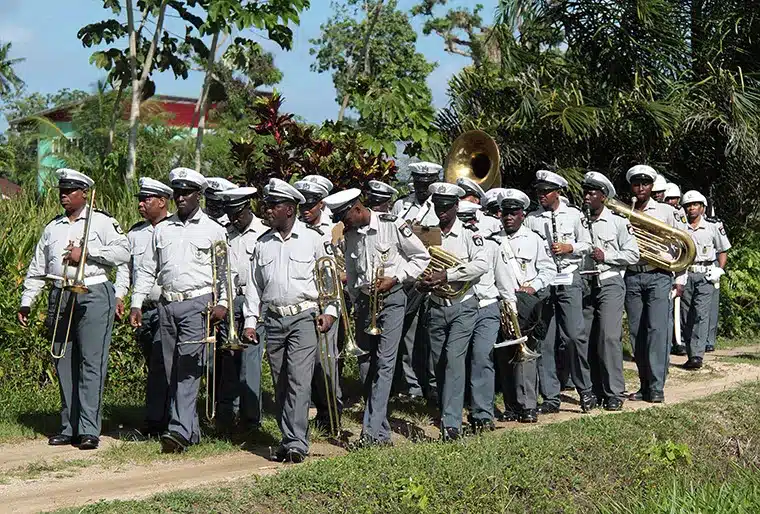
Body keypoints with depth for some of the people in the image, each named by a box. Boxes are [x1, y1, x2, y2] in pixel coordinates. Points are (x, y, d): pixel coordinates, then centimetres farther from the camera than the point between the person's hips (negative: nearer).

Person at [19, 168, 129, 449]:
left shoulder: (101, 221, 3)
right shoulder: (52, 228, 19)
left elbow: (123, 251, -9)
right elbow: (37, 269, 21)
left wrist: (86, 253, -13)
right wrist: (26, 302, 15)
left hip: (93, 296, -6)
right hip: (60, 297, 6)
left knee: (91, 363, -10)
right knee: (64, 364, 7)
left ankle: (89, 429, -11)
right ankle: (69, 428, 13)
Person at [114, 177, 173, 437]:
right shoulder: (135, 233, 16)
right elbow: (125, 266, 22)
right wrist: (119, 295, 9)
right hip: (144, 309, 6)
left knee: (160, 365, -11)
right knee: (154, 365, 10)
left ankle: (155, 420, -8)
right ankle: (161, 418, 17)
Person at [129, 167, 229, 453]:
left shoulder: (213, 230, 5)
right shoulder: (162, 229, 15)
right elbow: (147, 270, 17)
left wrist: (223, 303, -9)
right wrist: (136, 304, 9)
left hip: (198, 304, -5)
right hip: (167, 304, 5)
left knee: (188, 369, -14)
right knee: (172, 371, 5)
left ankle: (179, 430, -19)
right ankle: (192, 430, 14)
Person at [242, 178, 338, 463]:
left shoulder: (312, 239, 3)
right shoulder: (262, 244, 12)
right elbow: (254, 284, 15)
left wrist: (330, 311, -2)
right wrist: (250, 320, 9)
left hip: (304, 317, -4)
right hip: (273, 320, 4)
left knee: (299, 380, -14)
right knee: (280, 384, 6)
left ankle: (296, 442, -18)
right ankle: (288, 439, 14)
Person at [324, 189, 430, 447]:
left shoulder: (391, 224, -9)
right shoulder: (350, 235, 8)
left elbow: (422, 256, -3)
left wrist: (395, 279, -11)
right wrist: (356, 301, 12)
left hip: (391, 299, -6)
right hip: (364, 301, 6)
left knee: (384, 363, -11)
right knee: (365, 365, 4)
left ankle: (372, 431, -13)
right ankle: (382, 429, 15)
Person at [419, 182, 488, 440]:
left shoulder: (469, 235, -2)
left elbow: (482, 264, -17)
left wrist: (445, 275, -20)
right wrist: (422, 283, -10)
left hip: (463, 306, -4)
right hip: (436, 307, 4)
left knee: (454, 358, -15)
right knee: (438, 363, 8)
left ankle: (451, 423, -18)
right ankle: (445, 413, 25)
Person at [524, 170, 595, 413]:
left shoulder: (573, 214, 6)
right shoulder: (531, 219, 8)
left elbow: (587, 245, 11)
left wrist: (569, 247, -8)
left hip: (568, 281, -1)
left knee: (575, 335, -9)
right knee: (545, 341, 1)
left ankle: (585, 390, 5)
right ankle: (550, 397, 7)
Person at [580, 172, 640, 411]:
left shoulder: (618, 222, 2)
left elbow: (633, 255, -1)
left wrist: (605, 256, -11)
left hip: (609, 284, -4)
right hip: (585, 285, 4)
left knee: (609, 337, -13)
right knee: (588, 340, 3)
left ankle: (614, 393, -9)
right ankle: (596, 391, 12)